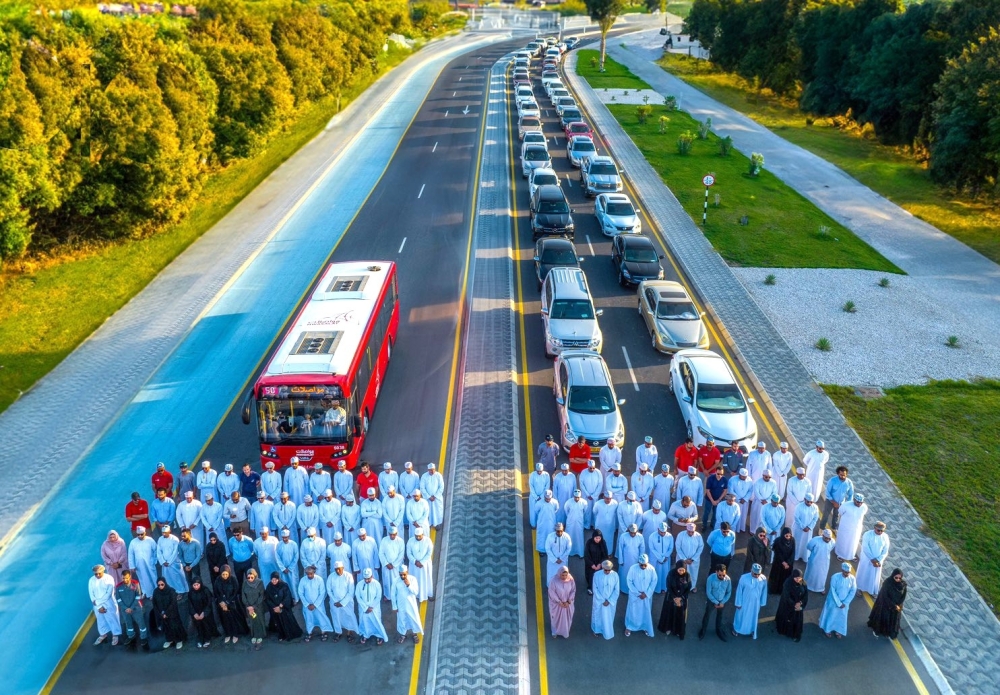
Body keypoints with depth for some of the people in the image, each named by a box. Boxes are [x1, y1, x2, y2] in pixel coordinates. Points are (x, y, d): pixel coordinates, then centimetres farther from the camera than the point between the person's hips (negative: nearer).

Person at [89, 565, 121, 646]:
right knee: (101, 620, 20)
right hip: (97, 605, 3)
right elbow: (91, 594, -7)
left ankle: (115, 635, 27)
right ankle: (103, 634, 41)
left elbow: (109, 594, -19)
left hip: (109, 604, -3)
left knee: (112, 619, 8)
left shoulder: (109, 578, -17)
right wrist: (99, 607, -13)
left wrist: (98, 601, -20)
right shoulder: (91, 580, -6)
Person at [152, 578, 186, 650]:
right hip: (161, 614, 3)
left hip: (172, 614, -3)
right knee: (165, 627, 17)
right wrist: (160, 614, -7)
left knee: (175, 627, 4)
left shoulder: (171, 591, -21)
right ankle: (169, 640, 40)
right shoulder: (155, 592, -11)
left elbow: (173, 604, -19)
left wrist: (166, 613, -19)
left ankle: (179, 640, 25)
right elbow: (154, 604, -3)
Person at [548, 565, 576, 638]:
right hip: (556, 603, -2)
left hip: (568, 603, 2)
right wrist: (559, 602, -18)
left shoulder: (571, 580, -20)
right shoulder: (554, 580, -28)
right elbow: (552, 592, -19)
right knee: (556, 618, 19)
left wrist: (568, 602, -15)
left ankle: (565, 632, 46)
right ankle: (555, 632, 46)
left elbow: (573, 591, -9)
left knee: (567, 618, 20)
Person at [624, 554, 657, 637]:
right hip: (634, 595, -2)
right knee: (632, 611, 13)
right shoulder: (633, 568, -22)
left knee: (646, 611, 18)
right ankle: (629, 627, 34)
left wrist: (646, 593, -13)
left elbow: (654, 581, -7)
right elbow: (629, 582, -14)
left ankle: (645, 627, 41)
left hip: (647, 595, 2)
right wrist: (638, 593, -16)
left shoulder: (651, 569, -17)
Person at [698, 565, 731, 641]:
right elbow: (708, 592, -20)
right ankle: (703, 630, 43)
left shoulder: (728, 579, -24)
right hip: (711, 601, -2)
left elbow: (729, 592, -8)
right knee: (707, 615, 19)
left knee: (720, 616, 25)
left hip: (722, 601, 2)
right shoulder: (711, 578, -31)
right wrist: (715, 602, -16)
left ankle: (719, 630, 50)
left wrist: (723, 602, -12)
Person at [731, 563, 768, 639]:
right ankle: (736, 629, 46)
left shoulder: (763, 579, -20)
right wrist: (738, 603, -9)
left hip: (756, 603, 2)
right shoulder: (744, 578, -28)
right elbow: (739, 591, -16)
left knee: (753, 617, 25)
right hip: (744, 602, -2)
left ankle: (752, 630, 52)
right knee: (741, 616, 20)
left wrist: (762, 603, 6)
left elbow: (764, 591, -3)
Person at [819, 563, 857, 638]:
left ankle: (838, 631, 43)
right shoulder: (835, 577, -26)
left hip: (844, 602, 3)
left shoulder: (852, 578, -18)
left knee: (842, 616, 20)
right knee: (831, 615, 16)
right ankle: (828, 629, 40)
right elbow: (833, 591, -20)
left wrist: (845, 603, -11)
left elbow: (853, 591, -9)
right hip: (834, 600, -3)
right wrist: (838, 603, -18)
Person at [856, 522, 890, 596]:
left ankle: (872, 591, 37)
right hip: (866, 559, -2)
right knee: (863, 574, 15)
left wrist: (878, 560, -16)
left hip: (878, 560, 3)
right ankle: (859, 588, 35)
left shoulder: (885, 537, -10)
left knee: (874, 576, 17)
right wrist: (872, 559, -22)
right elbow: (865, 548, -20)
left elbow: (885, 551, -6)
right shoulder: (867, 534, -21)